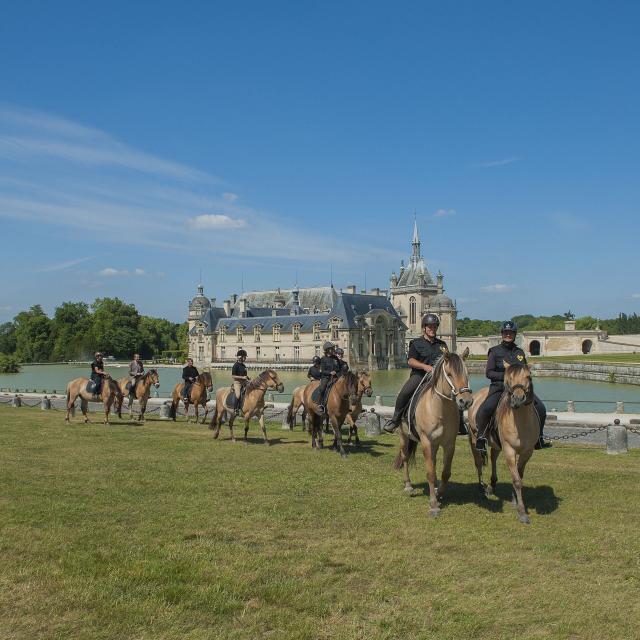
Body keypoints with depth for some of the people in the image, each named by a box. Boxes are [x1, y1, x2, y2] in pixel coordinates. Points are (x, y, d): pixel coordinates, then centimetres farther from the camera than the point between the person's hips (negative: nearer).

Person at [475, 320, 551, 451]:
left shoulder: (520, 352, 15)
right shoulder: (495, 351, 3)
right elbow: (489, 373, -4)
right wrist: (506, 375, -15)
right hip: (499, 386, -4)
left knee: (540, 408, -7)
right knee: (486, 409, -30)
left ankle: (539, 440, 9)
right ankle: (481, 437, -12)